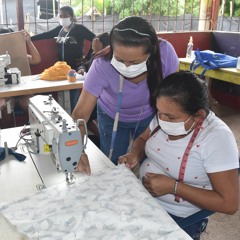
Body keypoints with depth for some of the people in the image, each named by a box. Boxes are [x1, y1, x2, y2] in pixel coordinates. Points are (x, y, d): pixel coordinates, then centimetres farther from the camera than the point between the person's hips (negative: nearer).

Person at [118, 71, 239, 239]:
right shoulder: (166, 115, -7)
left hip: (178, 218, -5)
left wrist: (173, 187, -25)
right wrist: (135, 156, -11)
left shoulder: (217, 138, -25)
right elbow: (143, 139, 11)